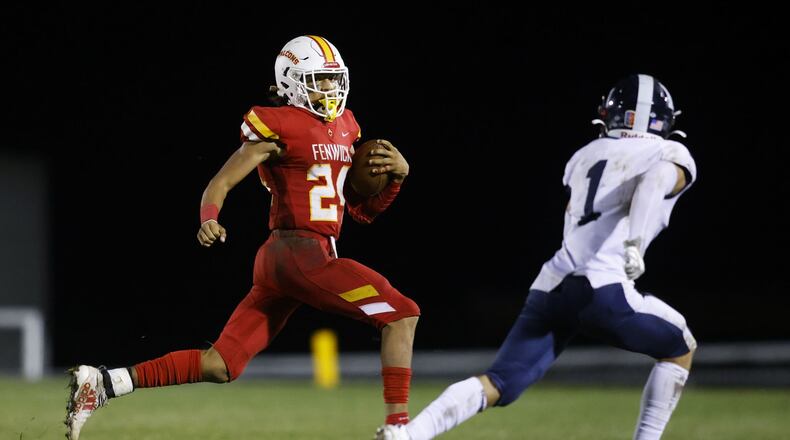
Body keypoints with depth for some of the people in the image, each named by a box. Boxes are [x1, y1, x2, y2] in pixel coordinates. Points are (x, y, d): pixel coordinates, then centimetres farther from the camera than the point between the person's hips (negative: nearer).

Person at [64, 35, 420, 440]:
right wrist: (209, 219, -28)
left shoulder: (346, 129, 18)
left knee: (220, 366, 4)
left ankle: (101, 384, 4)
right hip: (298, 253, -9)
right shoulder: (278, 128, -6)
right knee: (401, 314, -11)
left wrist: (397, 174, 4)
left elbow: (363, 211, 21)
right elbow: (220, 184, -8)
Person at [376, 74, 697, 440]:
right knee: (680, 348, 20)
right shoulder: (672, 157, 10)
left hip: (551, 287, 5)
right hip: (600, 287, -5)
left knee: (498, 385, -2)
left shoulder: (586, 156, 26)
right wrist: (635, 242, -28)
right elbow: (656, 179, -15)